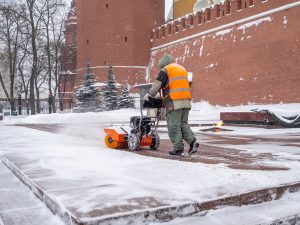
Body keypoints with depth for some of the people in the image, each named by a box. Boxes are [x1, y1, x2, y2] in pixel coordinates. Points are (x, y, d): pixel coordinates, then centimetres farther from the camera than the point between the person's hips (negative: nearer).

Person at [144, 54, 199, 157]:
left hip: (174, 103, -7)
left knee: (174, 126, -1)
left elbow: (157, 85, -3)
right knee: (183, 124, 14)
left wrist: (149, 95, 13)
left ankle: (179, 149, 0)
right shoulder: (183, 69, 24)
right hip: (186, 102, 7)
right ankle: (192, 141, -2)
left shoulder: (165, 70, 0)